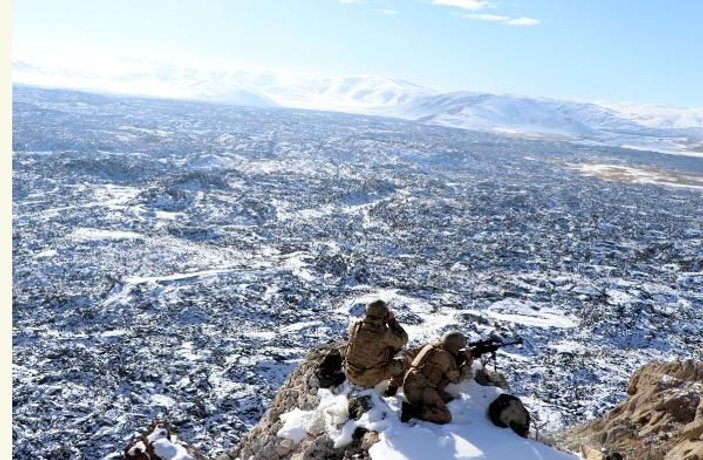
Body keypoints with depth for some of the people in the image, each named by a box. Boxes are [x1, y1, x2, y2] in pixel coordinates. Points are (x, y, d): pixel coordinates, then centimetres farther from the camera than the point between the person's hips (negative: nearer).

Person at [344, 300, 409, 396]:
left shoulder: (355, 327, -16)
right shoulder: (385, 334, -27)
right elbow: (403, 339, -9)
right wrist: (392, 321, -7)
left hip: (350, 375, 4)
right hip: (372, 379, -4)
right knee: (402, 362, 15)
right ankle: (393, 387, 19)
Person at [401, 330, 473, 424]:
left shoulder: (434, 347, 14)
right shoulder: (444, 356, -12)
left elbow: (451, 367, 24)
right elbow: (456, 377, -5)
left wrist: (461, 357, 9)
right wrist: (468, 364, 5)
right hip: (419, 389, -10)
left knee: (450, 399, 18)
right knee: (445, 417, -18)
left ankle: (420, 406, 3)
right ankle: (412, 410, -20)